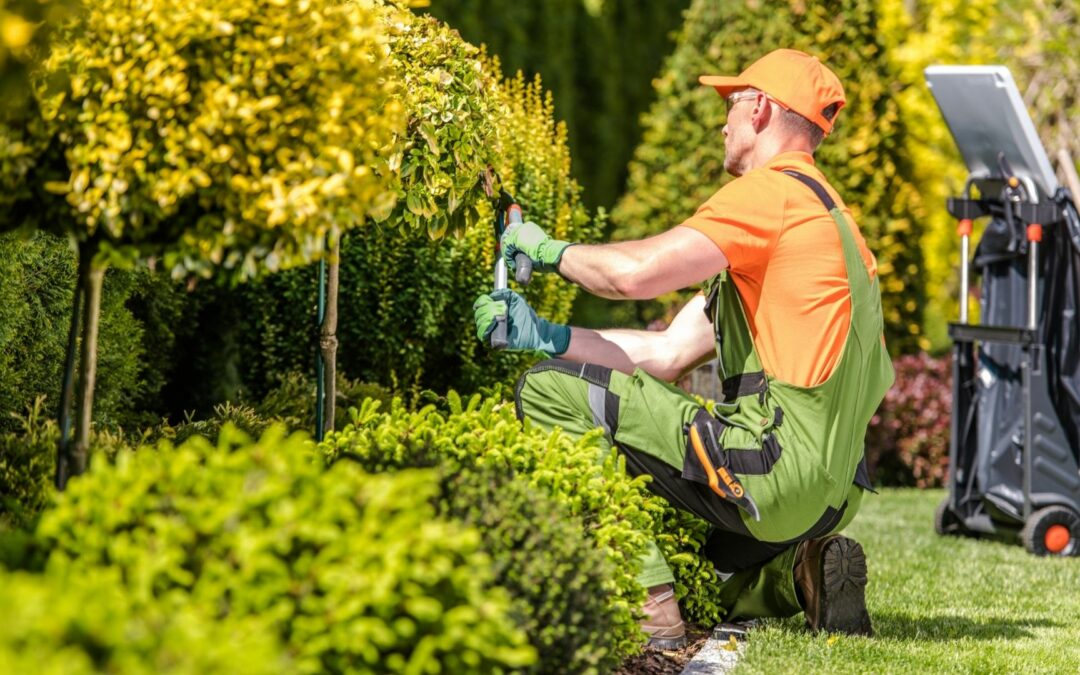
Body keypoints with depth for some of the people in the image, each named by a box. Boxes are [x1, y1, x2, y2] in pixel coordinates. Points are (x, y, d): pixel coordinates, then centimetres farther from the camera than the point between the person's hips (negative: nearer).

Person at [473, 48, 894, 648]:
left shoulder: (773, 192, -8)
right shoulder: (817, 209, 24)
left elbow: (635, 272, -19)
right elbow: (668, 355, 19)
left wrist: (549, 249, 1)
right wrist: (543, 336, 12)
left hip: (776, 466, -10)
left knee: (550, 392, -10)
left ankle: (651, 613, -17)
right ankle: (800, 572, 8)